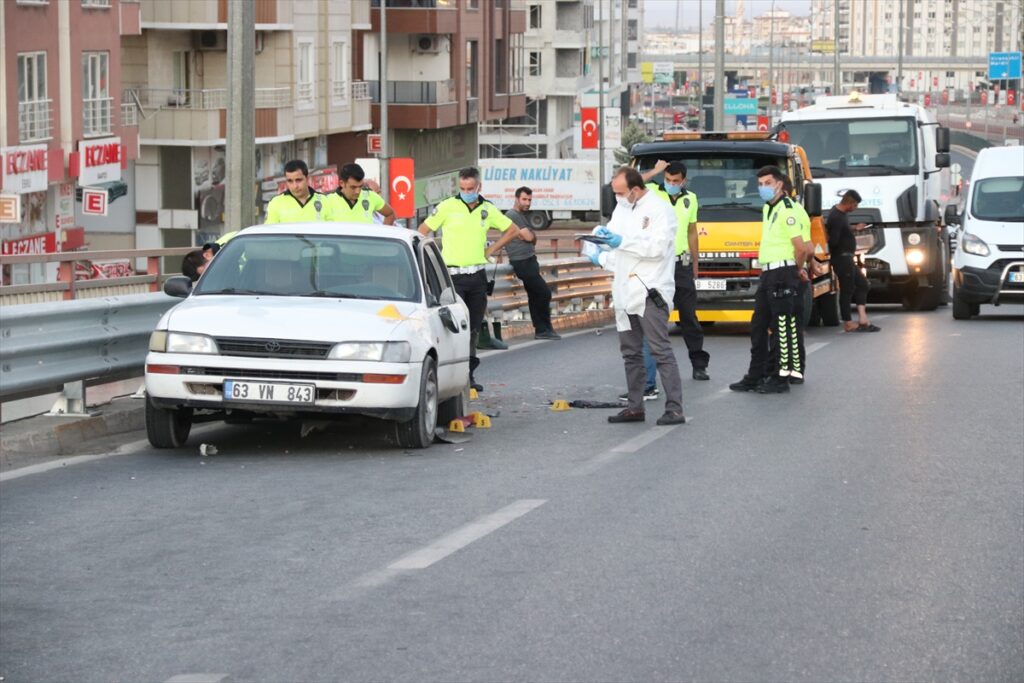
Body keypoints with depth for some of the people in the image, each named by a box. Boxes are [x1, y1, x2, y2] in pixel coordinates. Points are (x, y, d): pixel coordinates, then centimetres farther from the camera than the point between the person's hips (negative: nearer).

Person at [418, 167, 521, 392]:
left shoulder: (488, 210, 8)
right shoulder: (447, 207, -3)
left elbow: (512, 230, 20)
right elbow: (423, 232, 4)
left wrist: (491, 250, 12)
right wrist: (435, 254, 0)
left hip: (478, 275, 4)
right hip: (453, 274, -4)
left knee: (474, 327, 8)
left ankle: (468, 374, 15)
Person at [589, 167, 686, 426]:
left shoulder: (659, 210, -7)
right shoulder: (622, 209, 18)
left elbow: (658, 247, -18)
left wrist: (623, 242, -20)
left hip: (649, 290, -8)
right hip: (625, 291, 8)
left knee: (661, 350, -11)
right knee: (630, 352, 12)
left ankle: (674, 408, -12)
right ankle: (635, 407, 18)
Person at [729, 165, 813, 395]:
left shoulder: (787, 210, -14)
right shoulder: (768, 208, 16)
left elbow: (801, 248, -18)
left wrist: (796, 269, -1)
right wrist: (797, 268, 20)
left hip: (782, 273, -10)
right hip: (767, 273, 10)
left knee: (783, 328, -4)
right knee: (758, 326, 13)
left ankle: (781, 378, 0)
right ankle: (756, 376, 19)